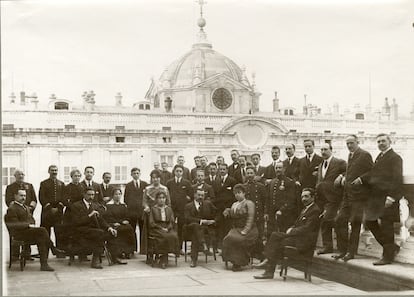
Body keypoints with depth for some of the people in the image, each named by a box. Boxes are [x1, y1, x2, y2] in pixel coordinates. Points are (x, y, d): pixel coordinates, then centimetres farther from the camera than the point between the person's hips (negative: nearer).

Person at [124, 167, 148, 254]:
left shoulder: (145, 184, 10)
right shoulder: (128, 186, 9)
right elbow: (126, 199, 8)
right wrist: (128, 207, -2)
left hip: (142, 210, 0)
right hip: (132, 211, 0)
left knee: (143, 230, 0)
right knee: (132, 231, 0)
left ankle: (143, 249, 4)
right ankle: (133, 249, 6)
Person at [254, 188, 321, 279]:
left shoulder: (315, 210, -11)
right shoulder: (304, 210, 21)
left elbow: (306, 228, -18)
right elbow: (296, 224, 23)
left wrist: (292, 231, -13)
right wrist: (291, 229, 1)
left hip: (305, 242, -10)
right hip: (298, 236, 10)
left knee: (279, 242, -21)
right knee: (275, 235, -6)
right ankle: (268, 260, -17)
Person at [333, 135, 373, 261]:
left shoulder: (365, 155, -9)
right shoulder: (350, 155, 16)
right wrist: (345, 177, 8)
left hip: (358, 195, -8)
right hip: (347, 195, 8)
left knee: (355, 223, -1)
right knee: (339, 221, 6)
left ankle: (351, 252, 9)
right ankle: (342, 250, 16)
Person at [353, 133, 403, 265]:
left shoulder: (395, 158, -11)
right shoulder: (379, 157, 17)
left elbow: (397, 179, -17)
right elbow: (372, 173, 13)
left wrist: (391, 197, -23)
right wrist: (361, 179, -5)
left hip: (387, 198, -9)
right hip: (376, 196, 9)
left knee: (386, 226, -3)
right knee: (370, 222, 11)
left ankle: (388, 256, 10)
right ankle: (392, 247, 23)